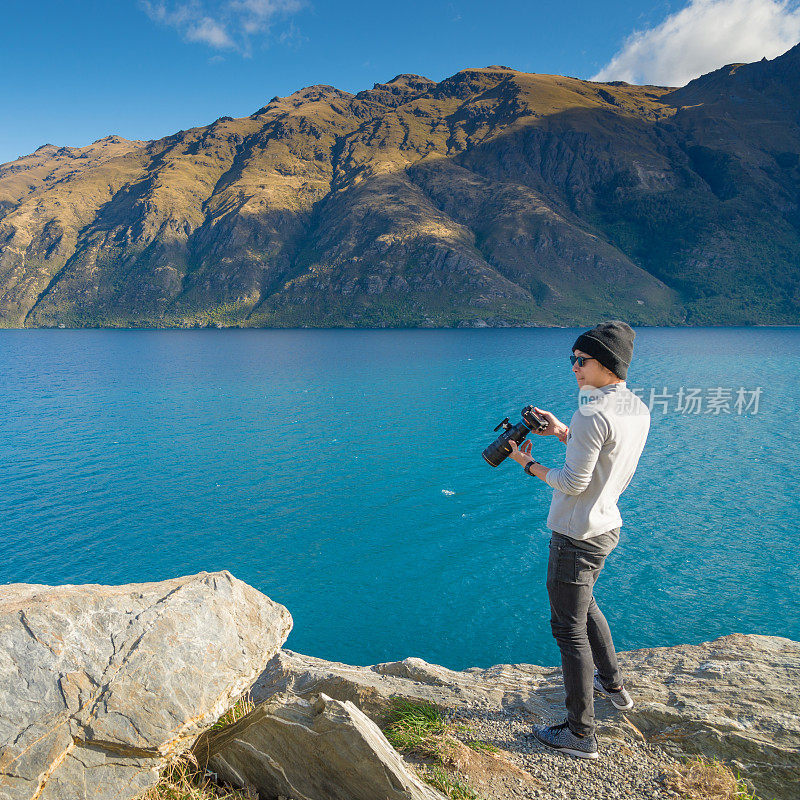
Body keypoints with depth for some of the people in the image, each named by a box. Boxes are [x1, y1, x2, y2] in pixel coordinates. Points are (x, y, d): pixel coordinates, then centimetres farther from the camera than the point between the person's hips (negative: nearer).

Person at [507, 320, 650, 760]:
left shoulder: (593, 414, -25)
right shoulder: (638, 409, 3)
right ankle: (613, 685, 46)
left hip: (576, 536, -9)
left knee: (569, 627, 4)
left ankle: (581, 733, 17)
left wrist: (527, 463, -8)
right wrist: (563, 433, 9)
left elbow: (573, 483, -22)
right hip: (607, 526, 10)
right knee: (583, 604, 30)